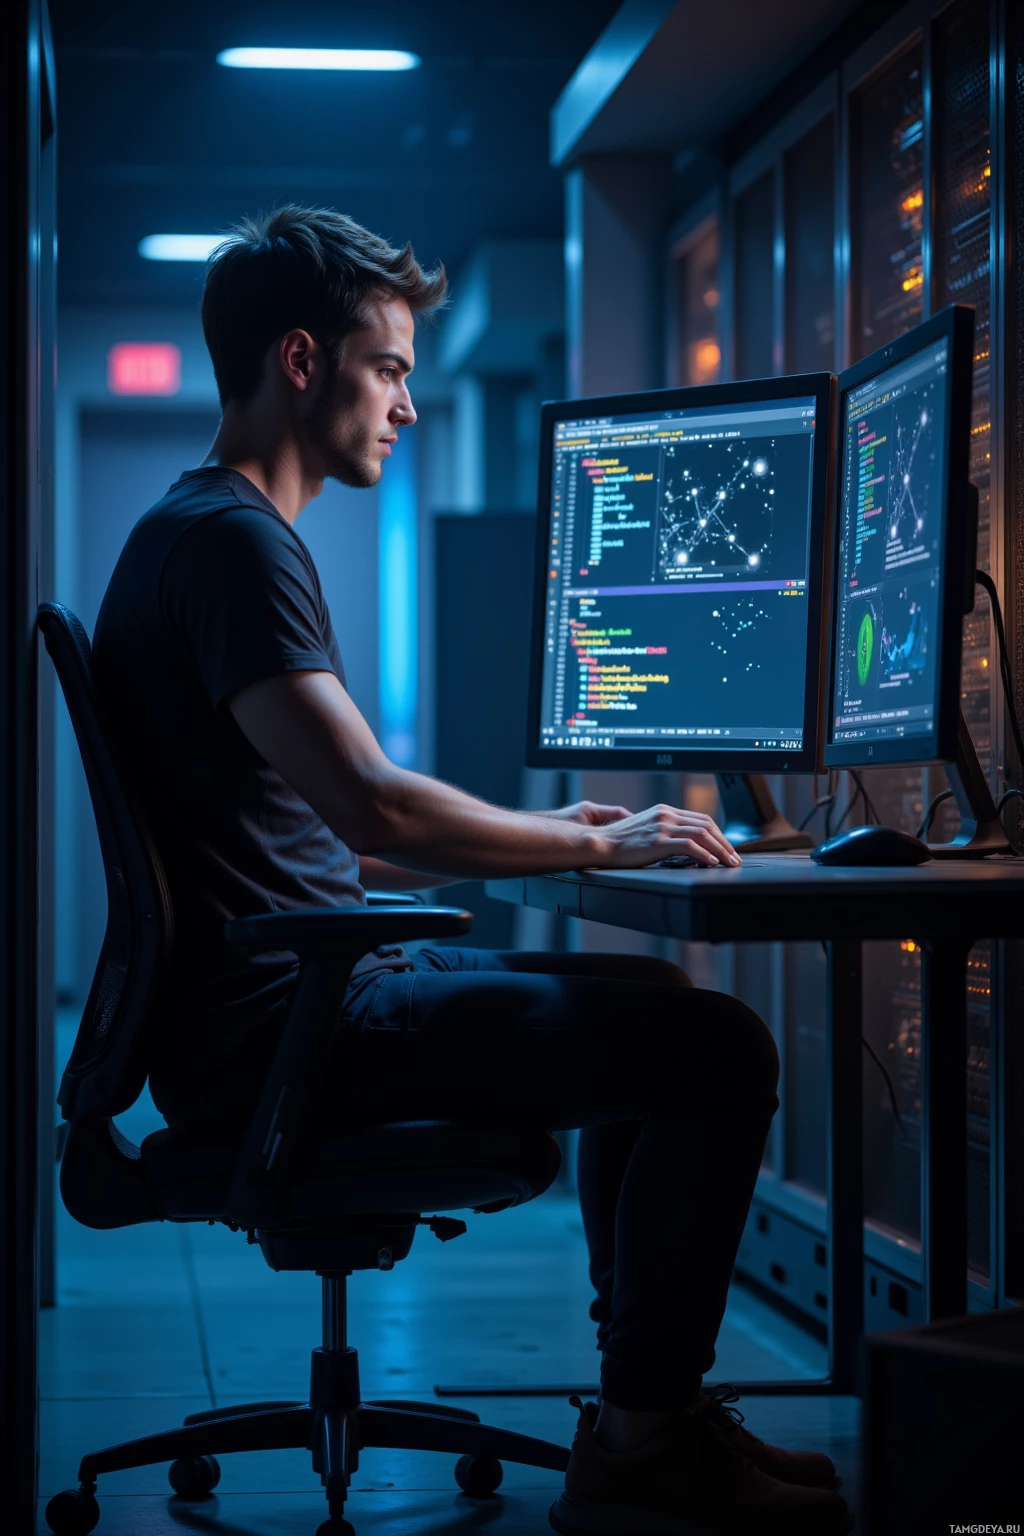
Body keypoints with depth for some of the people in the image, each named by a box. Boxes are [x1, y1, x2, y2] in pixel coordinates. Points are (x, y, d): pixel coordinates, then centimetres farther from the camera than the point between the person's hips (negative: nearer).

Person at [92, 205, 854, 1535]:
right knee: (721, 1049, -16)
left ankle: (652, 1396, 22)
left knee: (654, 1006, 21)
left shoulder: (207, 533, 20)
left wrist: (543, 837, 15)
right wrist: (597, 846, -11)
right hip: (273, 1022, -11)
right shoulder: (229, 540, -15)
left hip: (303, 983, 11)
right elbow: (374, 807, -25)